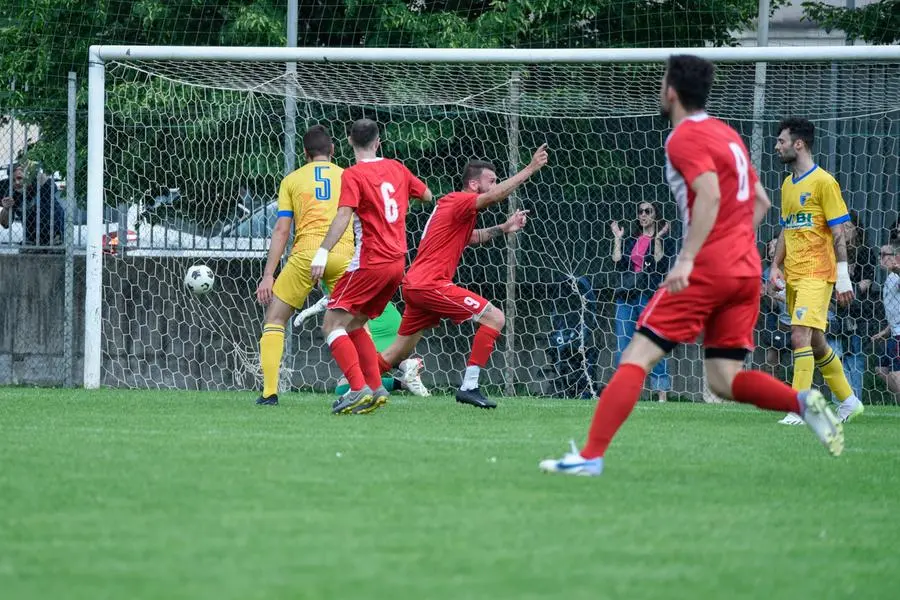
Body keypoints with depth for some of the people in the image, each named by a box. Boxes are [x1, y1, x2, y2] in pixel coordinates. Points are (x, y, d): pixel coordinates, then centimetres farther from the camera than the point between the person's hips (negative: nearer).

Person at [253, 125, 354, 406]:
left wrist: (268, 275, 4)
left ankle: (270, 391, -2)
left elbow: (281, 230, 6)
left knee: (274, 319, 10)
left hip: (305, 255, -1)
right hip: (343, 256, 1)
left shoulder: (292, 180, 13)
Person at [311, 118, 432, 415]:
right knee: (354, 324, 18)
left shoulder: (353, 175, -8)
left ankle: (359, 388, -23)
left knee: (333, 323, -8)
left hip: (371, 262, -7)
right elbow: (426, 195, 27)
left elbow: (344, 216, -22)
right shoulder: (396, 169, 11)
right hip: (397, 262, 7)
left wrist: (323, 252, -28)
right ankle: (376, 388, 9)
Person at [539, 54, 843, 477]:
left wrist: (688, 258, -27)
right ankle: (804, 402, -13)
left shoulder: (685, 137, -7)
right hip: (747, 270, 8)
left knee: (637, 357, -7)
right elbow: (760, 200, 23)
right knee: (724, 380, 9)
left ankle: (591, 456, -13)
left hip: (707, 269, -8)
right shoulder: (727, 134, 19)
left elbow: (709, 194, -22)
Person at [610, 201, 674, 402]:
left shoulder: (664, 240, 4)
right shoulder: (631, 241, 18)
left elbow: (661, 266, -10)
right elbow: (619, 264, 7)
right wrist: (617, 238, 8)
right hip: (627, 295, 5)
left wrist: (658, 239, -14)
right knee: (623, 346, 3)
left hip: (650, 297, -5)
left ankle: (662, 394, -9)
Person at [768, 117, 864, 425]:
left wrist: (843, 277, -15)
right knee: (815, 341, 13)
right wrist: (776, 266, 12)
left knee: (800, 336, -17)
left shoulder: (823, 182, -9)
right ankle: (848, 401, 26)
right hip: (793, 275, 8)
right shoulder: (787, 184, 14)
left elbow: (839, 233, -11)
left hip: (817, 274, -8)